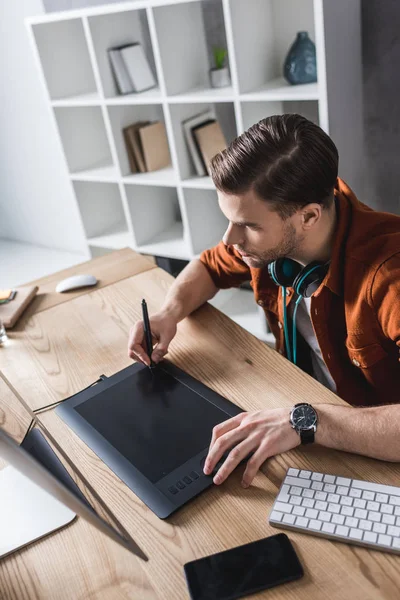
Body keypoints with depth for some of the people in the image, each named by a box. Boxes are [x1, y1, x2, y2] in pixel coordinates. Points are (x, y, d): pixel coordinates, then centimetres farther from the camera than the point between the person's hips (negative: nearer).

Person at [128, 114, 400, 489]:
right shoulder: (271, 236, -13)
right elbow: (208, 268, 6)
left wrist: (307, 421, -44)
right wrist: (170, 313, -13)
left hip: (369, 449, -5)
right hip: (298, 402, 6)